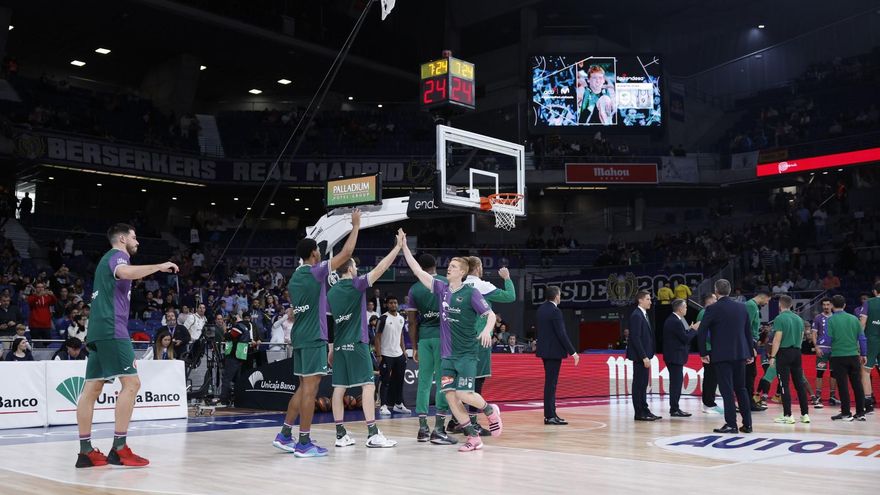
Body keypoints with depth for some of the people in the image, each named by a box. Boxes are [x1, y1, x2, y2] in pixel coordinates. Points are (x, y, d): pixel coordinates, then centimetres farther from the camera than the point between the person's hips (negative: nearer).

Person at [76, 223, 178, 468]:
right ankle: (119, 448, -15)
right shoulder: (117, 255, -2)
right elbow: (125, 272, -28)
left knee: (92, 388, 5)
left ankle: (86, 451, 4)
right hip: (112, 329, -10)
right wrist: (159, 266, -21)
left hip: (98, 330, 10)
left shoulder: (108, 259, 27)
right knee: (131, 383, -12)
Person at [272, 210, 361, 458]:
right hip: (313, 337, -9)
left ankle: (284, 435, 17)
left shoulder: (294, 277, 16)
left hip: (300, 337, 9)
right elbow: (346, 252, -11)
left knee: (304, 387, 15)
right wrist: (356, 225, 1)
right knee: (310, 388, -6)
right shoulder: (316, 272, -9)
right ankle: (304, 444, -4)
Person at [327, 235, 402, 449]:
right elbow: (381, 268, -9)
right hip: (357, 343, -7)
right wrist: (398, 246, -2)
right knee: (368, 385, -6)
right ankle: (373, 434, -11)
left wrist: (331, 349, 22)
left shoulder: (331, 293, 12)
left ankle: (341, 434, 7)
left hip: (339, 345, 7)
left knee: (339, 387, 5)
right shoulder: (356, 285, -5)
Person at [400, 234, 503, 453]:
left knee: (463, 394, -13)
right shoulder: (442, 289, 7)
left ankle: (491, 411, 18)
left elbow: (491, 314, -7)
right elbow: (418, 271, 7)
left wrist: (487, 330, -28)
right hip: (447, 354, 5)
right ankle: (473, 437, 7)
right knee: (450, 396, -3)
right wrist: (404, 247, 2)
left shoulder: (471, 293, -7)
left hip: (467, 353, -5)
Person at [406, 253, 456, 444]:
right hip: (443, 335, -2)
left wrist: (414, 347, 12)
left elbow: (412, 322, 6)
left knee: (424, 382, 9)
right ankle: (438, 429, -4)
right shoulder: (448, 283, 1)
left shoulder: (414, 289, 6)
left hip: (424, 337, 3)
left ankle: (423, 429, 11)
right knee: (442, 382, -1)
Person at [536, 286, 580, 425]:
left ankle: (550, 413, 18)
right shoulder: (555, 311, -17)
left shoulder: (541, 309, 9)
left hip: (544, 350, 9)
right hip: (554, 351, -9)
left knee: (550, 382, 14)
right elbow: (562, 334, -19)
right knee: (551, 383, -6)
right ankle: (550, 416, -3)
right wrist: (573, 352, -16)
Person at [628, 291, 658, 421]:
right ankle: (640, 413, -1)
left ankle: (644, 411, 18)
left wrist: (647, 355, 13)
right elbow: (635, 338, -20)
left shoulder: (643, 315, 16)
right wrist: (644, 357, -21)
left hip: (644, 355, 10)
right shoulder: (636, 315, -14)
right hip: (640, 356, -10)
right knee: (639, 384, -5)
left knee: (643, 384, 13)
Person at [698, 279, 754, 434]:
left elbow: (702, 332, -11)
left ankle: (731, 424, -2)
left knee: (727, 390, -2)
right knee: (741, 389, 14)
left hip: (721, 355, -5)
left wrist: (703, 353, -2)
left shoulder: (712, 309, -9)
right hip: (740, 354, 5)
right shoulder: (742, 307, 7)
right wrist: (751, 352, 18)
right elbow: (748, 331, 12)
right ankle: (747, 424, 16)